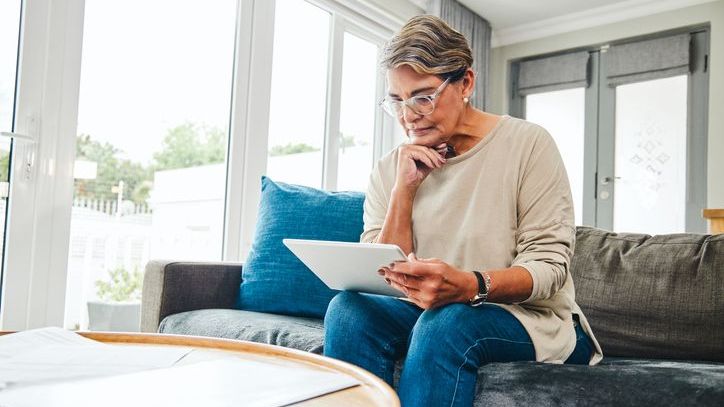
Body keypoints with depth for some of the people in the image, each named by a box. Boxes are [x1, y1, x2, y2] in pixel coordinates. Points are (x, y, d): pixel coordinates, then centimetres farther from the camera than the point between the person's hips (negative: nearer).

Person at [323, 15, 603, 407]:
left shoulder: (527, 143, -7)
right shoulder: (387, 171, 2)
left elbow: (548, 265, -11)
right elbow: (378, 278, -6)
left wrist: (470, 286, -32)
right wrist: (404, 189, -17)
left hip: (531, 318, -2)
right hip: (427, 314, 3)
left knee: (445, 322, -34)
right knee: (348, 309, -25)